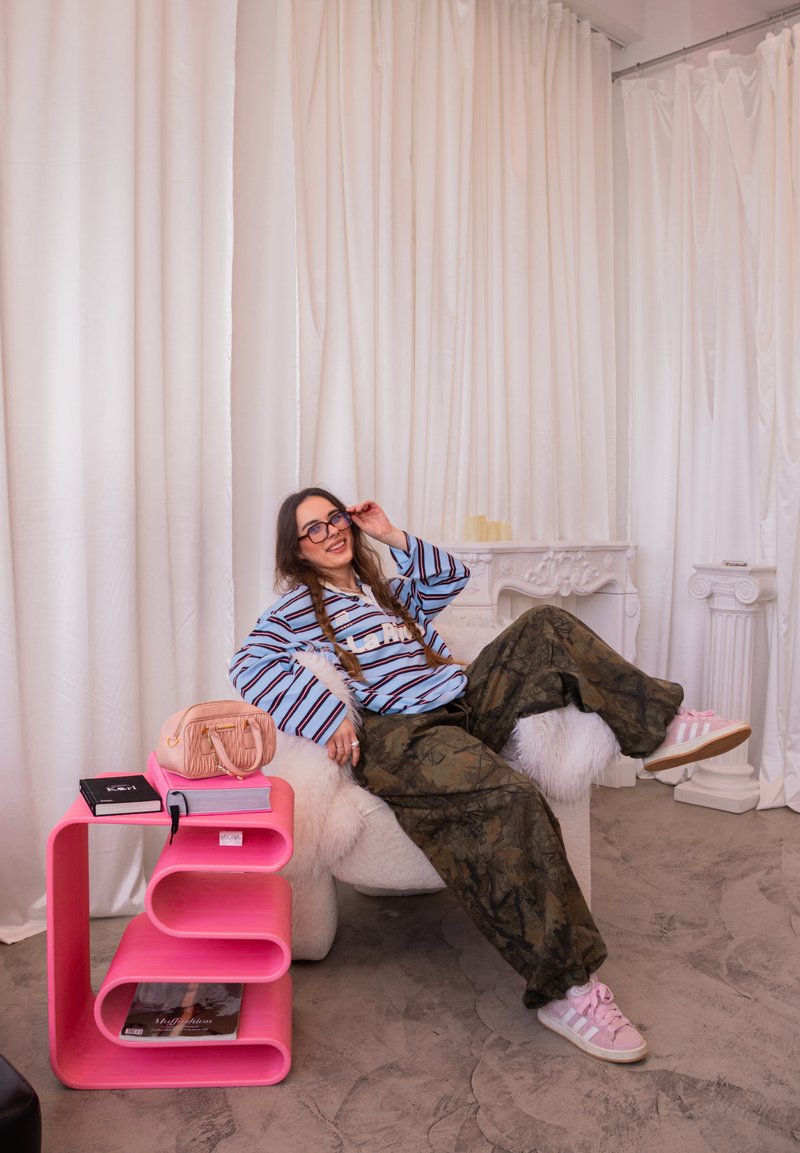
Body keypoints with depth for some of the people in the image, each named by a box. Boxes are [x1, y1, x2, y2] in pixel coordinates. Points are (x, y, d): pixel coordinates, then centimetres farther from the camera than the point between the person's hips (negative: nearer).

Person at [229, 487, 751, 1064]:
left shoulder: (385, 590, 29)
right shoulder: (296, 608, 7)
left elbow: (454, 575, 31)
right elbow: (249, 666, -11)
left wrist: (392, 535, 21)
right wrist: (329, 715, -23)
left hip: (467, 703, 8)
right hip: (398, 736, -7)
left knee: (546, 626, -7)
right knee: (511, 800, -35)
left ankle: (660, 726, -6)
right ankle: (564, 988, -27)